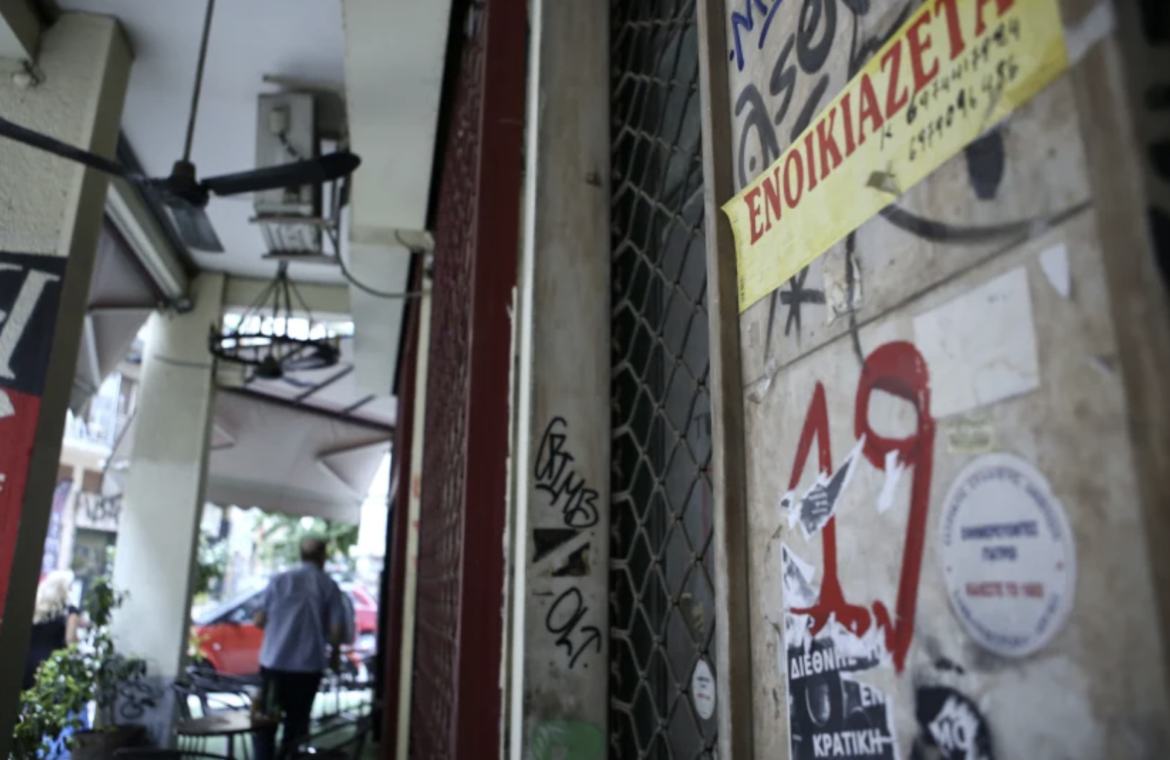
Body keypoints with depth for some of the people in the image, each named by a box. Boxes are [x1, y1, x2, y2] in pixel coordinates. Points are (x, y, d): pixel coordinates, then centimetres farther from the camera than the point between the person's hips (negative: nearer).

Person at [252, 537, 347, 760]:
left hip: (274, 663, 1)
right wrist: (335, 654, 12)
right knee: (296, 725, 12)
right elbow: (337, 629, -7)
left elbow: (259, 620, 2)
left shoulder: (279, 581, 2)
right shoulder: (329, 586, -2)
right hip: (308, 666, -1)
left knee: (264, 723, 11)